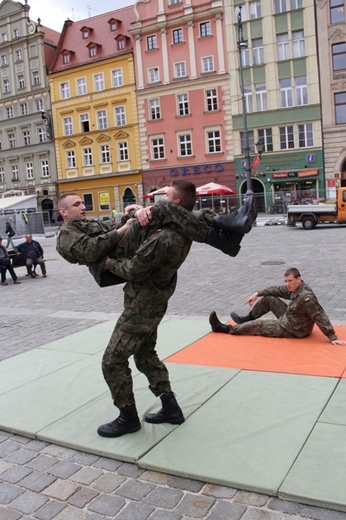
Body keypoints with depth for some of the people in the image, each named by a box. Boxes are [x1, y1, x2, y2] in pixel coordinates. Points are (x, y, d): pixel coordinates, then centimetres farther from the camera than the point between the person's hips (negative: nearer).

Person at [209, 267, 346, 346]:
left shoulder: (305, 297, -33)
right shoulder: (295, 287, -4)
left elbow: (320, 316, -34)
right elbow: (277, 289, 8)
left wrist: (333, 337, -34)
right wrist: (257, 293, 6)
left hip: (293, 330, -8)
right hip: (289, 318, 8)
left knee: (257, 326, -1)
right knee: (269, 299, 9)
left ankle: (225, 329, 13)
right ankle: (247, 319, 25)